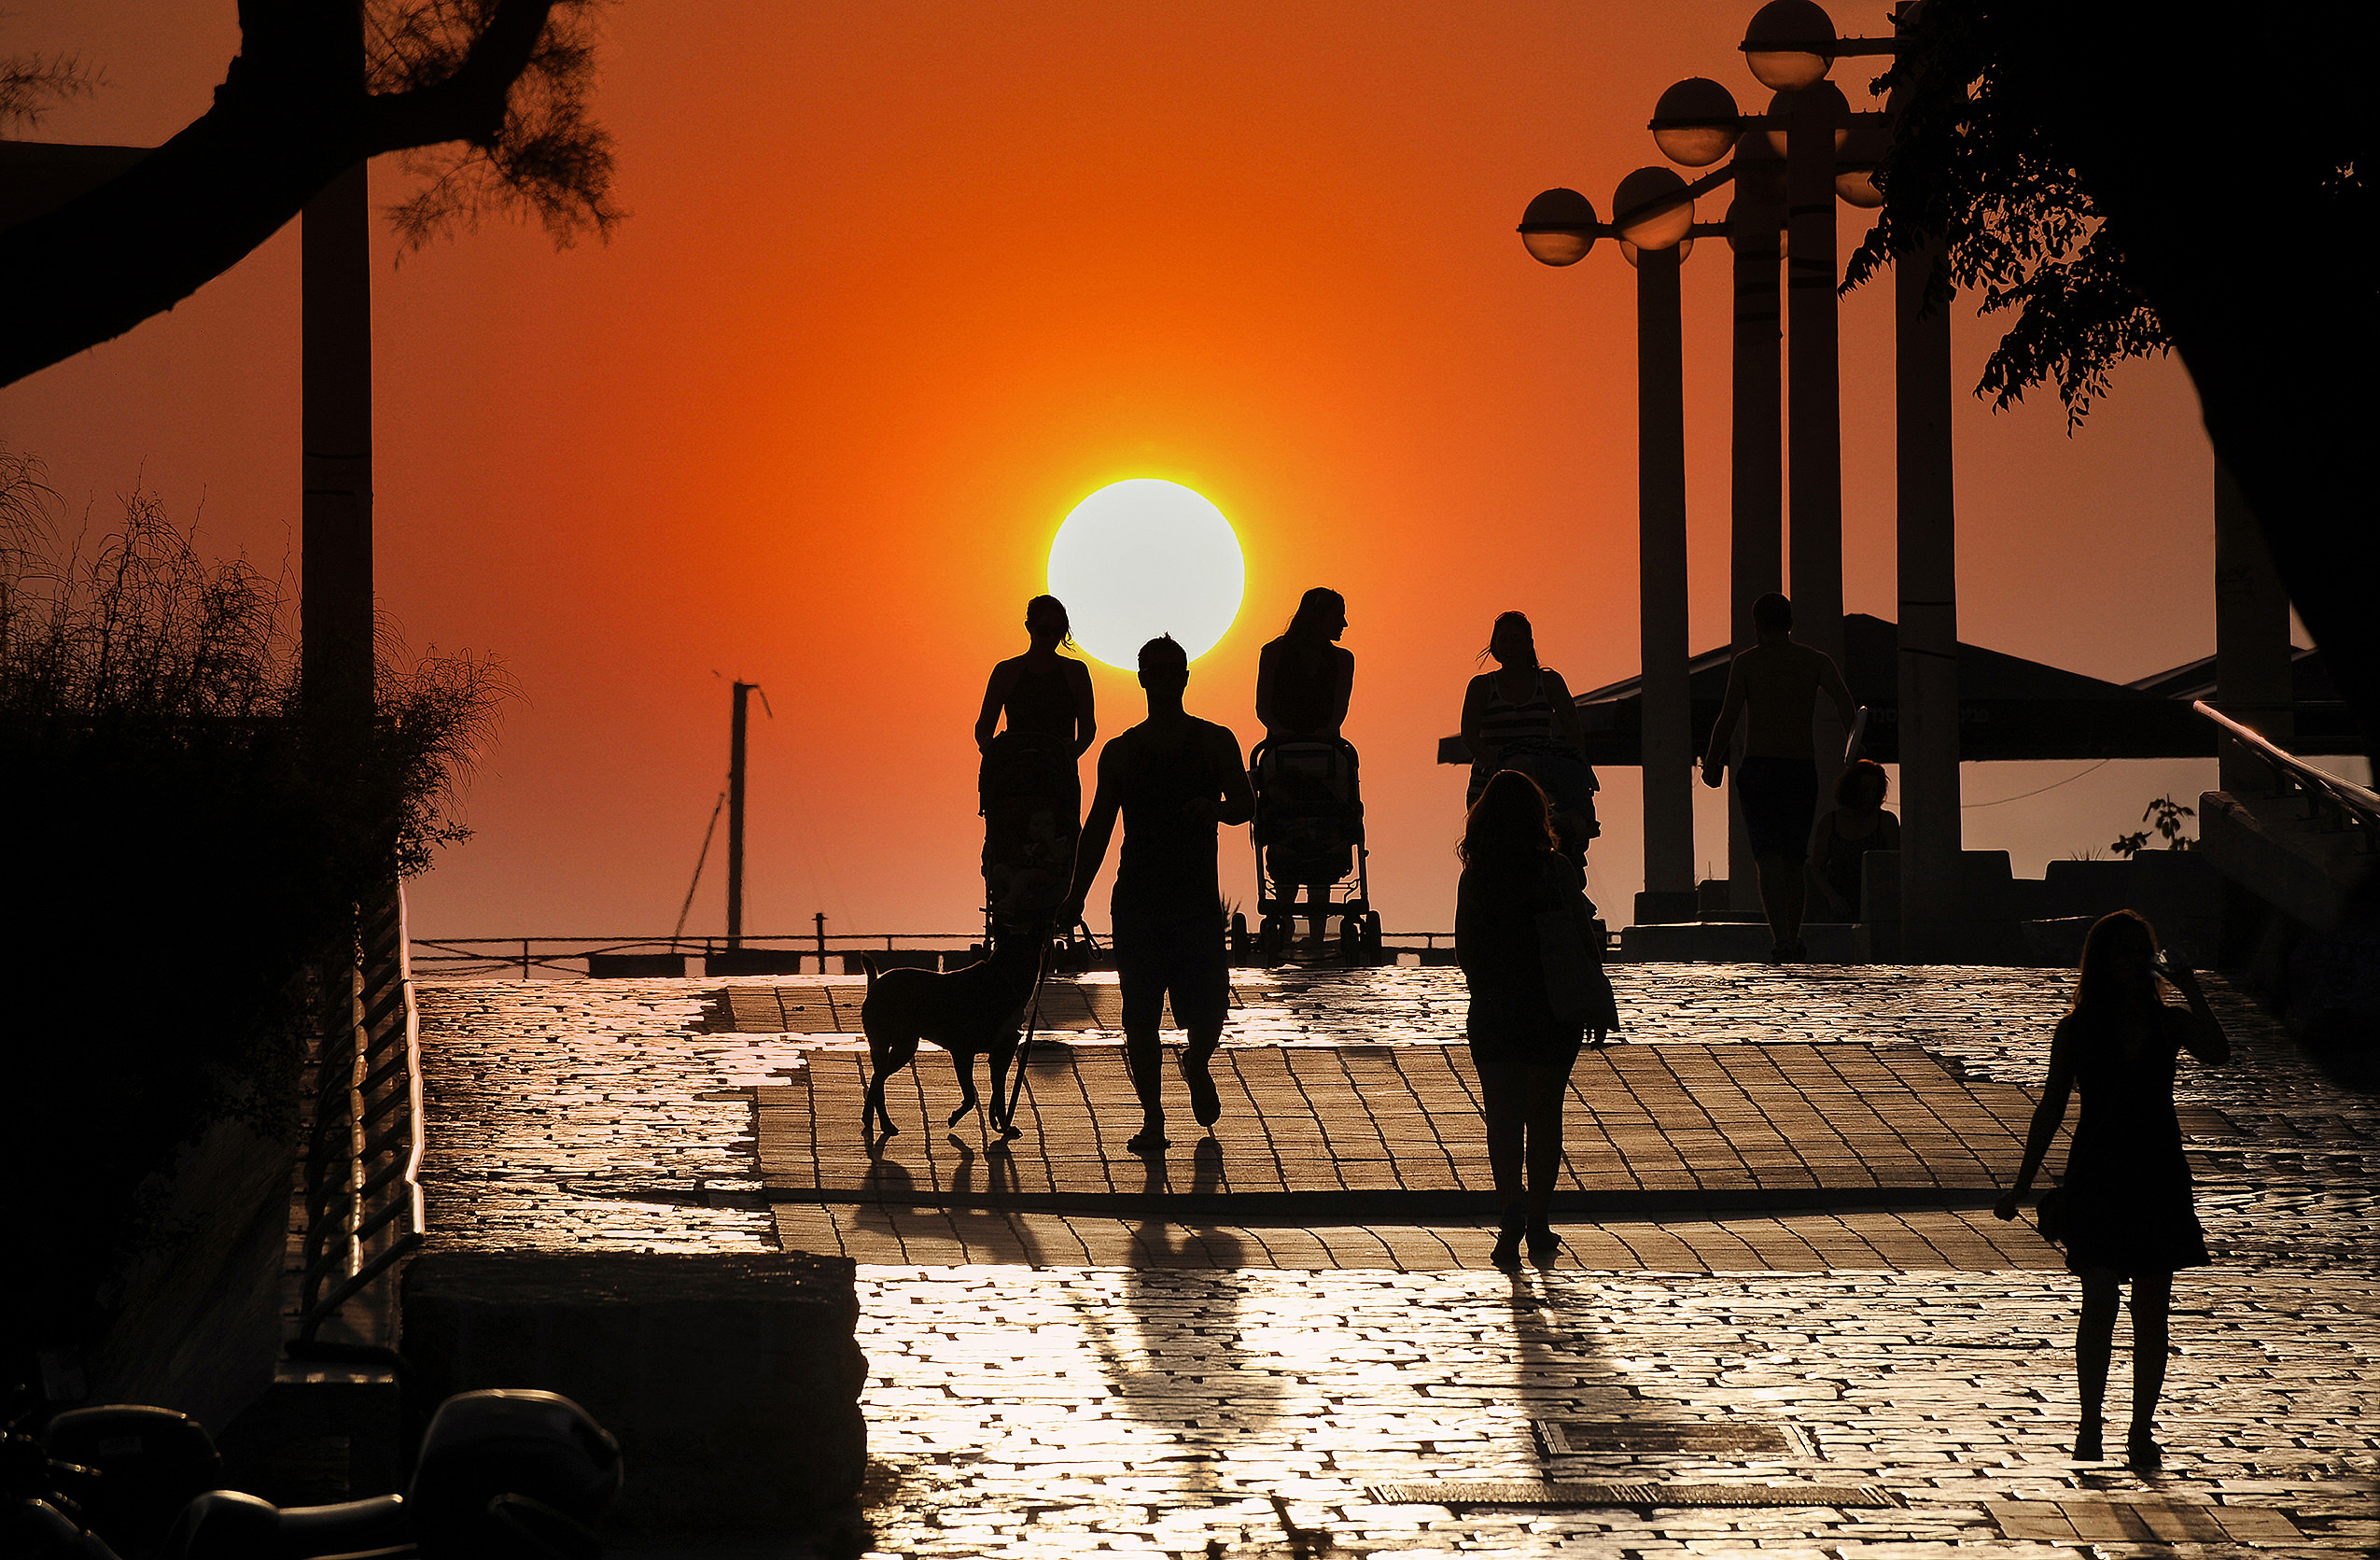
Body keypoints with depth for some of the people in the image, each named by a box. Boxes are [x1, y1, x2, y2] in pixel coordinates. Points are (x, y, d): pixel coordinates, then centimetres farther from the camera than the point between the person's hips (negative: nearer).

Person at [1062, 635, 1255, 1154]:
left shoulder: (1215, 742, 6)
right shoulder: (1120, 752, 10)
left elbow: (1246, 804, -3)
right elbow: (1098, 826, 13)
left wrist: (1217, 808, -27)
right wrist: (1077, 895, 7)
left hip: (1198, 898, -1)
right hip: (1136, 898, 1)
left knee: (1208, 1012, -3)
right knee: (1140, 1017, -4)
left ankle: (1197, 1068, 31)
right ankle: (1152, 1117, 6)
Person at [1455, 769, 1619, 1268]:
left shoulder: (1474, 877, -4)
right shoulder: (1555, 870, -9)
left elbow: (1465, 951, 4)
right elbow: (1586, 941, -6)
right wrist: (1598, 1004, 5)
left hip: (1491, 1014, 1)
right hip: (1550, 1014, -1)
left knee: (1503, 1118, 2)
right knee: (1544, 1116, 12)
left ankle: (1512, 1214, -15)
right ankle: (1538, 1221, 16)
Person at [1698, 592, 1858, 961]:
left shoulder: (1746, 663, 1)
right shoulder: (1816, 661, 8)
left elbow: (1727, 720, -4)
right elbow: (1845, 702, -8)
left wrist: (1711, 765, 7)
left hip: (1758, 768, -2)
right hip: (1803, 768, 3)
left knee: (1768, 858, -8)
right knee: (1795, 859, 17)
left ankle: (1781, 941, -24)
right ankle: (1794, 941, 25)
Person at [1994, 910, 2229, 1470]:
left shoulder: (2171, 1024, 4)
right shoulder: (2075, 1030, 2)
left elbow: (2218, 1055, -17)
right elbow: (2050, 1108, 6)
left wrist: (2191, 990, -17)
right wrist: (2022, 1184, 5)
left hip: (2159, 1177, 2)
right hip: (2096, 1180, -2)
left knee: (2150, 1313, 5)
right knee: (2100, 1303, -12)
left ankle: (2142, 1432, 13)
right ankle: (2090, 1428, -2)